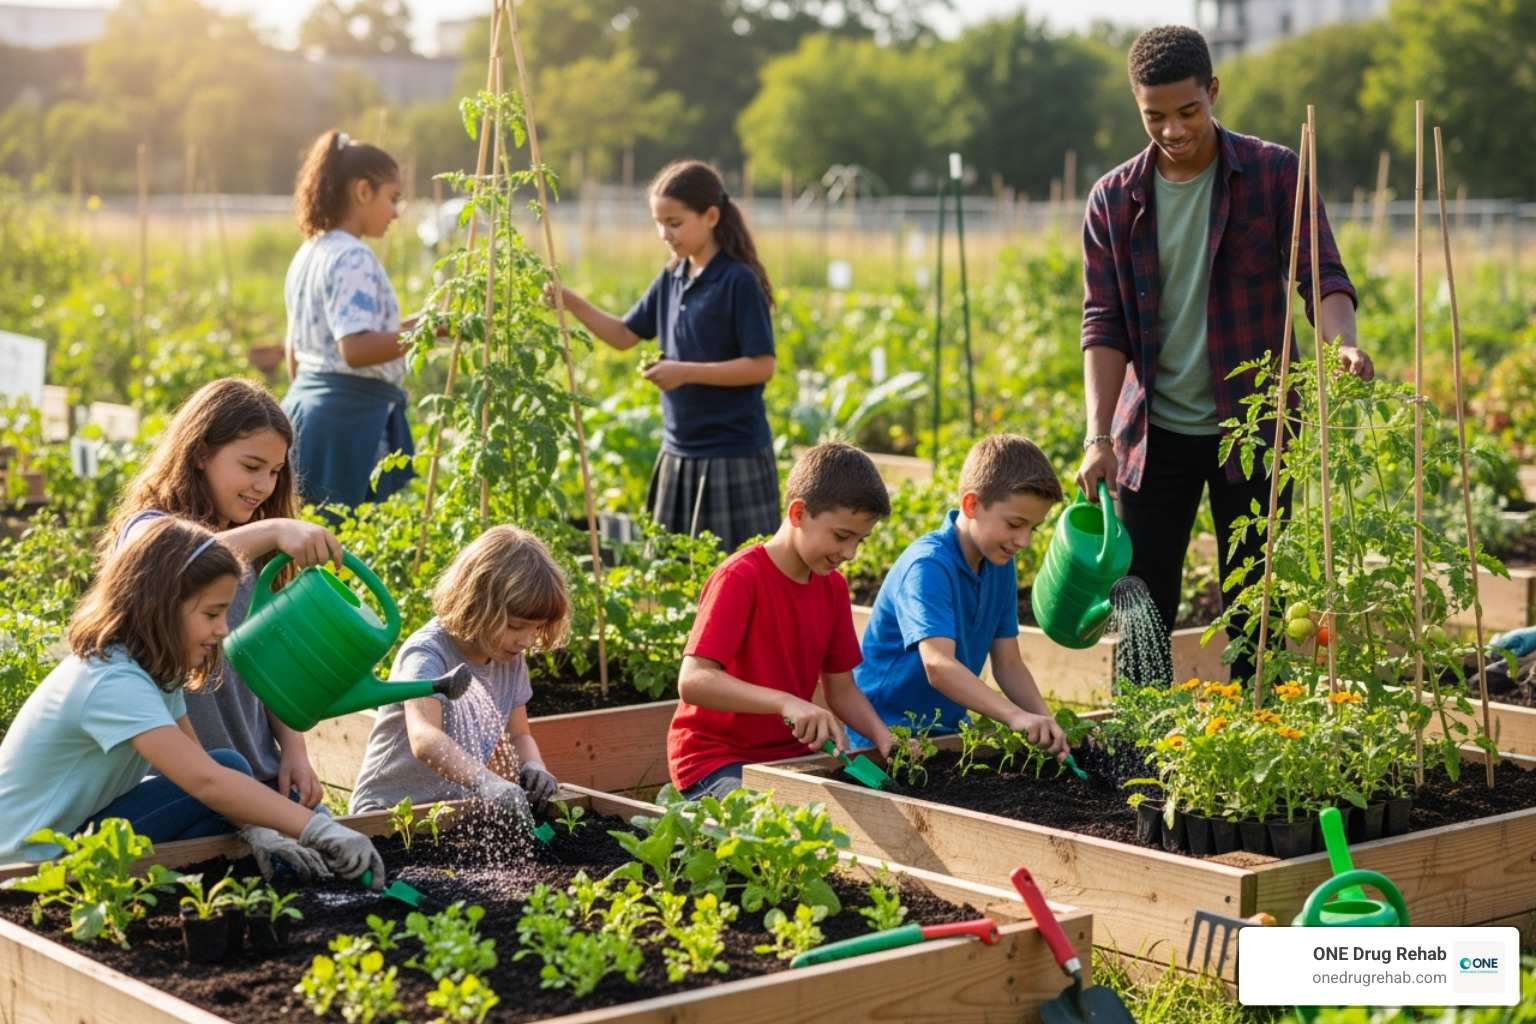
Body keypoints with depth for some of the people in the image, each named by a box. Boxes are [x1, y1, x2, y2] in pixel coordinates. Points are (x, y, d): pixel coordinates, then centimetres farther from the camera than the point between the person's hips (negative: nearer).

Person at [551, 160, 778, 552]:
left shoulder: (739, 282, -13)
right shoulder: (672, 279, 9)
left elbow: (762, 366, -16)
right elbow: (625, 334, 17)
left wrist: (686, 371, -20)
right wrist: (572, 303, 3)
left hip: (732, 456, -8)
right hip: (680, 453, 8)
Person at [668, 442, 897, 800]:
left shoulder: (833, 587, 7)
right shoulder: (740, 578, -16)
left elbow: (841, 688, 12)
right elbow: (693, 682, -28)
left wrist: (883, 736, -7)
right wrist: (785, 702, -39)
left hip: (791, 754, 7)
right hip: (716, 758, -7)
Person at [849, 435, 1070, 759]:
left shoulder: (1000, 568, 6)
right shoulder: (928, 565, -20)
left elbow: (1008, 665, 7)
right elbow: (939, 666, -33)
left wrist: (1045, 723, -10)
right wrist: (1016, 716, -44)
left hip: (948, 733, 7)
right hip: (885, 739, -7)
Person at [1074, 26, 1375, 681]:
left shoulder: (1276, 174, -3)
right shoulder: (1113, 200, 2)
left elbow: (1320, 275, -8)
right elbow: (1104, 324, -1)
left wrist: (1344, 342, -31)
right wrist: (1099, 436, -13)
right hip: (1153, 435, 1)